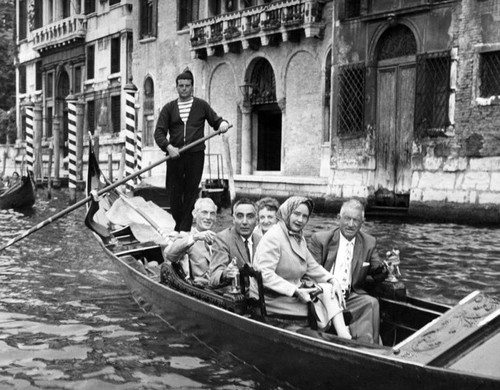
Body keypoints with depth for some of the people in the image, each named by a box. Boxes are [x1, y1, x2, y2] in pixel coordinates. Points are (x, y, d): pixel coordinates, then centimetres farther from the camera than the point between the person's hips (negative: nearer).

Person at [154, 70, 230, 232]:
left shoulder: (201, 105, 9)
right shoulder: (169, 108, 9)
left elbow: (215, 120, 15)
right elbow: (159, 132, 3)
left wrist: (223, 123, -10)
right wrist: (168, 147, -15)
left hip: (195, 155, -1)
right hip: (174, 156, 1)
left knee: (191, 193, -2)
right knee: (174, 193, 4)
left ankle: (185, 230, 1)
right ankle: (178, 226, 18)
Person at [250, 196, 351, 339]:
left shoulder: (299, 237, 13)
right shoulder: (273, 237, -17)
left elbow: (312, 267, 14)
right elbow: (264, 274, -26)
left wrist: (332, 280, -6)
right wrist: (295, 291, -29)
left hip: (294, 291, 8)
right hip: (272, 297, -8)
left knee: (328, 289, -12)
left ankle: (344, 336, -19)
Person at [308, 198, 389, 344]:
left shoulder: (369, 243, 11)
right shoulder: (320, 239, 2)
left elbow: (377, 275, 11)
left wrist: (383, 269, -15)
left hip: (352, 297, 3)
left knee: (371, 302, -28)